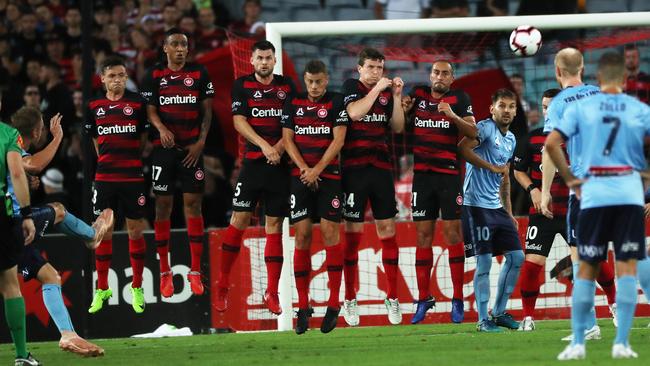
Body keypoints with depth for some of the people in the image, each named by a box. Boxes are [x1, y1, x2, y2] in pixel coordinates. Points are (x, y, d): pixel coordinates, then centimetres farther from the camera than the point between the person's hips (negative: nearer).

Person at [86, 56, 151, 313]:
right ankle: (101, 290, 11)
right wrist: (107, 160, 12)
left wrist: (132, 160, 7)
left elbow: (144, 137, 8)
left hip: (133, 176, -2)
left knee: (136, 231, 2)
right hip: (104, 176, 2)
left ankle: (137, 289, 13)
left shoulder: (137, 103, -1)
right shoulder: (94, 106, 5)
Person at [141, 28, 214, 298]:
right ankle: (165, 272, 6)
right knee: (163, 205, 0)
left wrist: (201, 142, -4)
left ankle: (195, 272, 0)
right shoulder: (154, 76, 5)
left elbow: (207, 111, 7)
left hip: (192, 148, 0)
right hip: (164, 147, 0)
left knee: (193, 204, -3)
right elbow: (150, 110, 0)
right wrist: (161, 129, -20)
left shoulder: (199, 74, 6)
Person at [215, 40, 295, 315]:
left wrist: (279, 147, -11)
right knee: (239, 220, -6)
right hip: (253, 162, -1)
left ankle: (272, 292, 5)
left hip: (280, 165, 1)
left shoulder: (287, 86, 9)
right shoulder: (242, 85, 5)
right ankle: (222, 286, 4)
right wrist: (264, 146, -16)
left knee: (275, 225, 2)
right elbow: (239, 121, -4)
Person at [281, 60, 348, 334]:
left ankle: (334, 304, -5)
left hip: (329, 176, -3)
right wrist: (304, 168, -7)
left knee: (329, 232, -8)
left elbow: (338, 139, -6)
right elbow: (287, 139, 7)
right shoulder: (293, 104, 10)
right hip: (300, 177, 3)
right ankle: (303, 306, 2)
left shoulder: (336, 102, 0)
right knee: (302, 235, -1)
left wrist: (317, 169, -13)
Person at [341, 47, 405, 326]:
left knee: (387, 230, 2)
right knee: (352, 233, -3)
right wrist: (377, 90, -14)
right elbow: (354, 113, -17)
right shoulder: (351, 87, 1)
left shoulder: (386, 93, 13)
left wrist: (396, 97, 1)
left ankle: (392, 298, 7)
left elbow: (397, 128, 11)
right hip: (354, 168, -4)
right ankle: (350, 300, 3)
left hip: (381, 168, 4)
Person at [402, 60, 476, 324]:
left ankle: (458, 299, -2)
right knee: (423, 235, 2)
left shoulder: (459, 99, 1)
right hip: (422, 174, 3)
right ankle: (423, 298, 7)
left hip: (449, 174, -3)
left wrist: (453, 116, -21)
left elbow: (472, 132, -7)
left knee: (453, 233, -5)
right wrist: (402, 108, 0)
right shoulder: (418, 95, 10)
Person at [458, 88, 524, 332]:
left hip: (498, 207, 8)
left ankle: (499, 312, 17)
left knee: (516, 257, 6)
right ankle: (483, 319, -1)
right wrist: (493, 167, -21)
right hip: (477, 205, -8)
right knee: (484, 261, -8)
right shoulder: (486, 128, -8)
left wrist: (509, 212, 22)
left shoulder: (511, 139, 17)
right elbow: (463, 148, -25)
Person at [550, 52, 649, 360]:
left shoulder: (581, 107, 3)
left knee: (587, 269, 8)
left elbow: (551, 143, -5)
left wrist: (571, 180, 3)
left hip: (593, 194, 0)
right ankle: (621, 343, -4)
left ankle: (577, 343, 6)